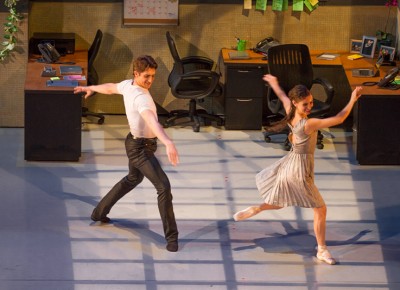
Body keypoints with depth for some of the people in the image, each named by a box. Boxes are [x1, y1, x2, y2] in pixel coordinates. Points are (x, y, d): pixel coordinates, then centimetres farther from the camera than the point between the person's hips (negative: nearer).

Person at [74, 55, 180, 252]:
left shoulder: (128, 85, -4)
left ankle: (100, 212, 48)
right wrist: (168, 143, -64)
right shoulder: (140, 97, -32)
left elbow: (110, 88, 18)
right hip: (141, 149, -10)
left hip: (134, 142, 10)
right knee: (164, 187, -15)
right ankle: (171, 236, -10)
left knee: (133, 179, 33)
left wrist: (91, 88, 39)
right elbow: (152, 121, -50)